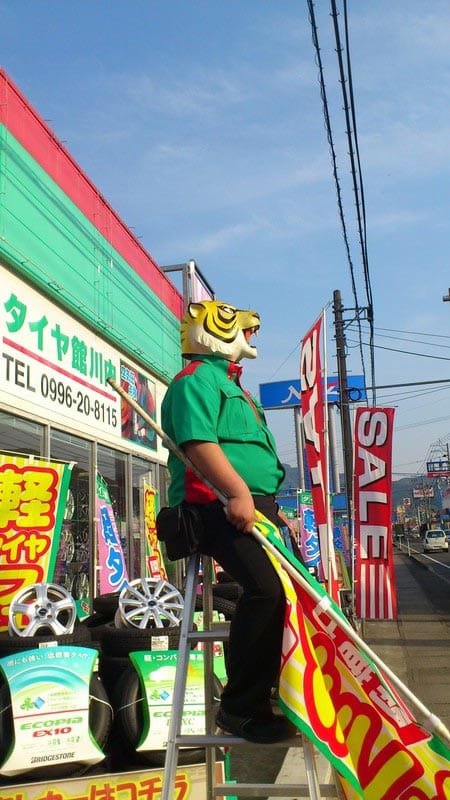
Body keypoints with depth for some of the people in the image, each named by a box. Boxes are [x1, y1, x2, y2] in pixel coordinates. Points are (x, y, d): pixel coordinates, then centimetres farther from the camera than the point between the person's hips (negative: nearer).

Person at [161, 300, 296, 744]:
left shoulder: (230, 384, 29)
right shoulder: (197, 379, -4)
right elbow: (199, 443, -21)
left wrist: (273, 508, 28)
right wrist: (238, 493, -30)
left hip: (253, 506, 11)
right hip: (219, 506, -11)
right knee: (266, 588, -27)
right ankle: (241, 707, -15)